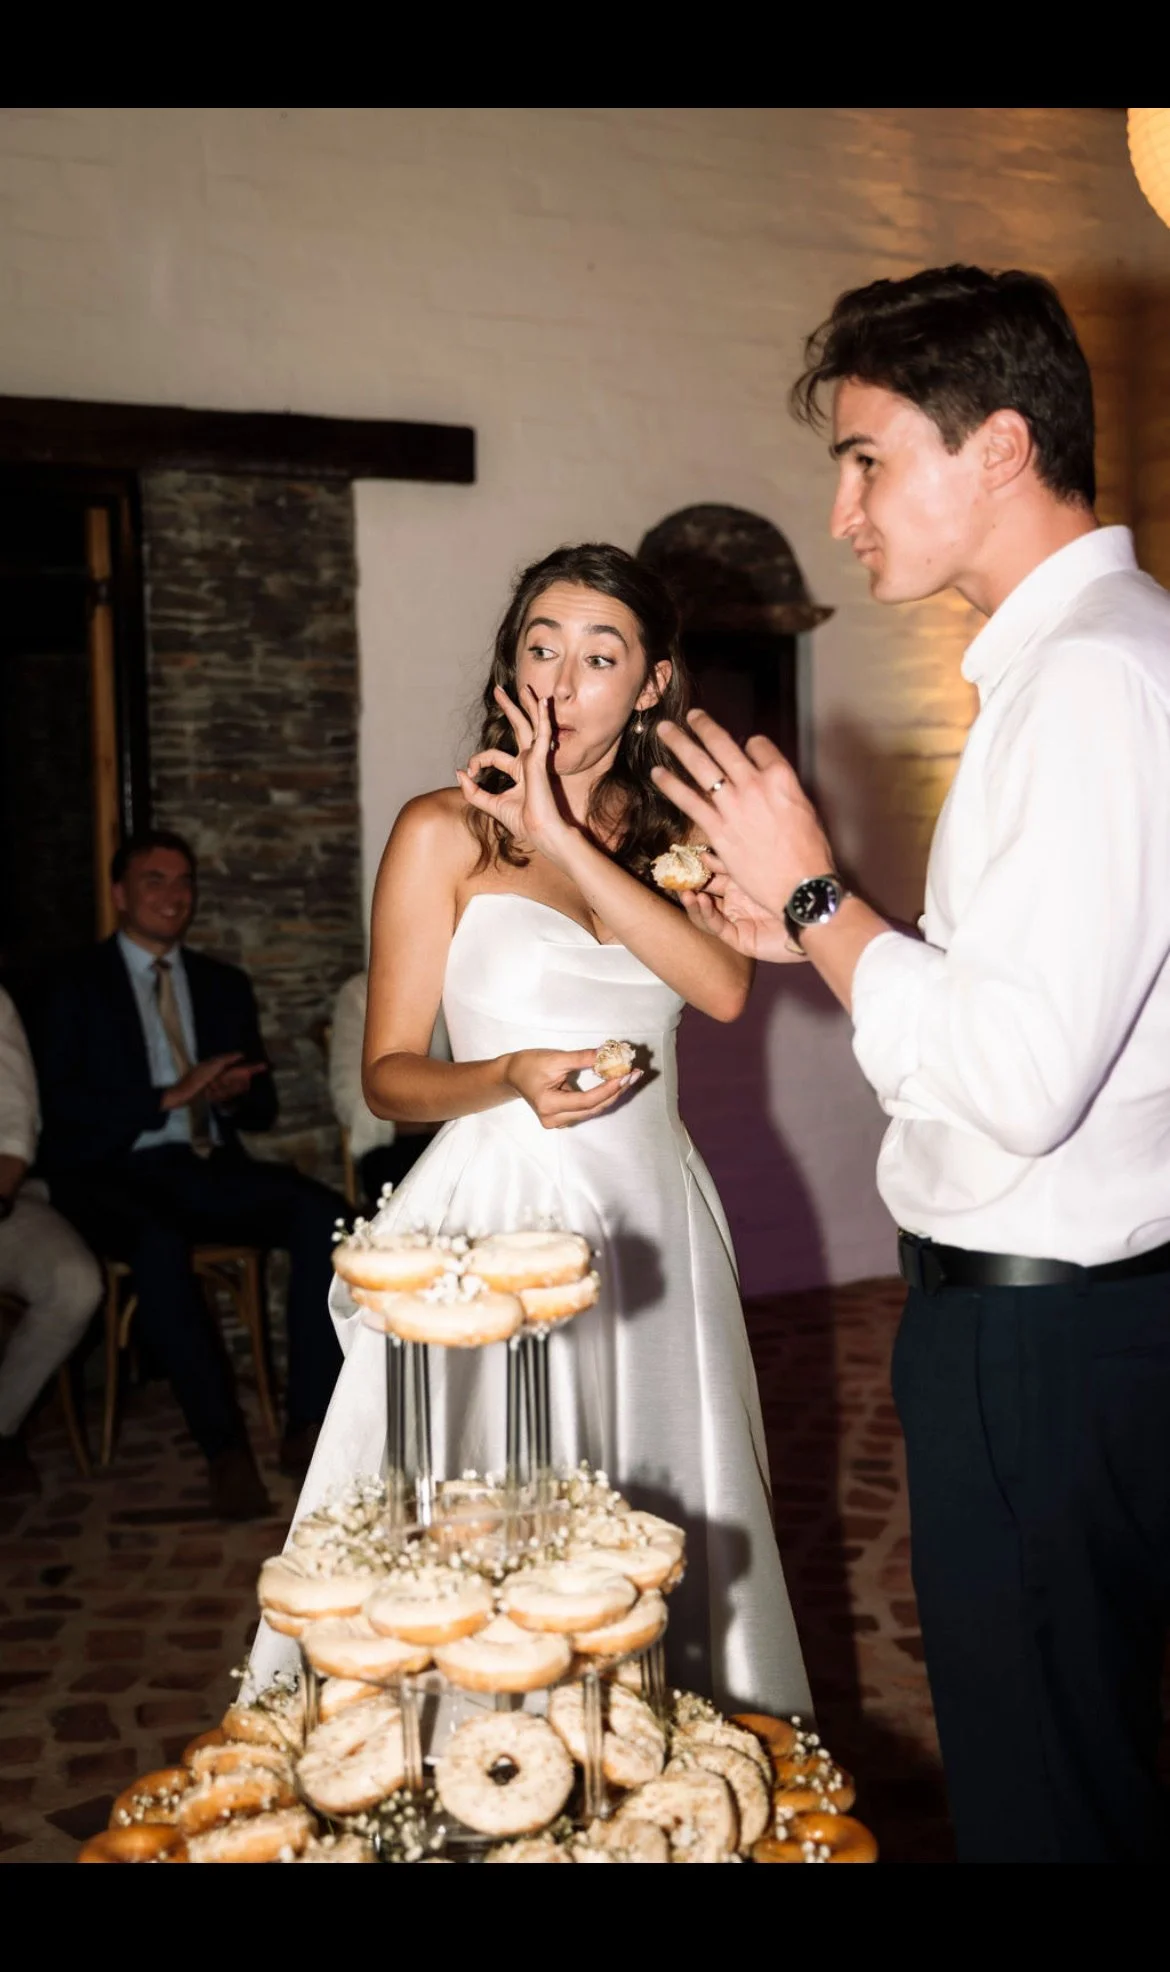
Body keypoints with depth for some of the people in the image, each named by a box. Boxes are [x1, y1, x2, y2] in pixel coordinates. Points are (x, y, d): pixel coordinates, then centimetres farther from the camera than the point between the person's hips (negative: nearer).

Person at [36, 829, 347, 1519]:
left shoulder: (225, 985, 19)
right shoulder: (78, 988, 6)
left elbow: (263, 1106, 17)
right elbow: (65, 1107, -8)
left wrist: (232, 1095, -7)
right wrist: (172, 1096, -18)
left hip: (210, 1166, 4)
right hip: (115, 1177, -4)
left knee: (322, 1213, -24)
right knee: (159, 1243, -38)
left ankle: (308, 1424, -23)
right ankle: (225, 1447, -31)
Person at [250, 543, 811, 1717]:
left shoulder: (666, 838, 11)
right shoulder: (445, 832, -1)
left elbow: (723, 986, -11)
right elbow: (388, 1074, -2)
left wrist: (565, 838, -14)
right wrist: (512, 1079, -21)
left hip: (652, 1216, 4)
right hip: (501, 1214, -4)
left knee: (651, 1531, 11)